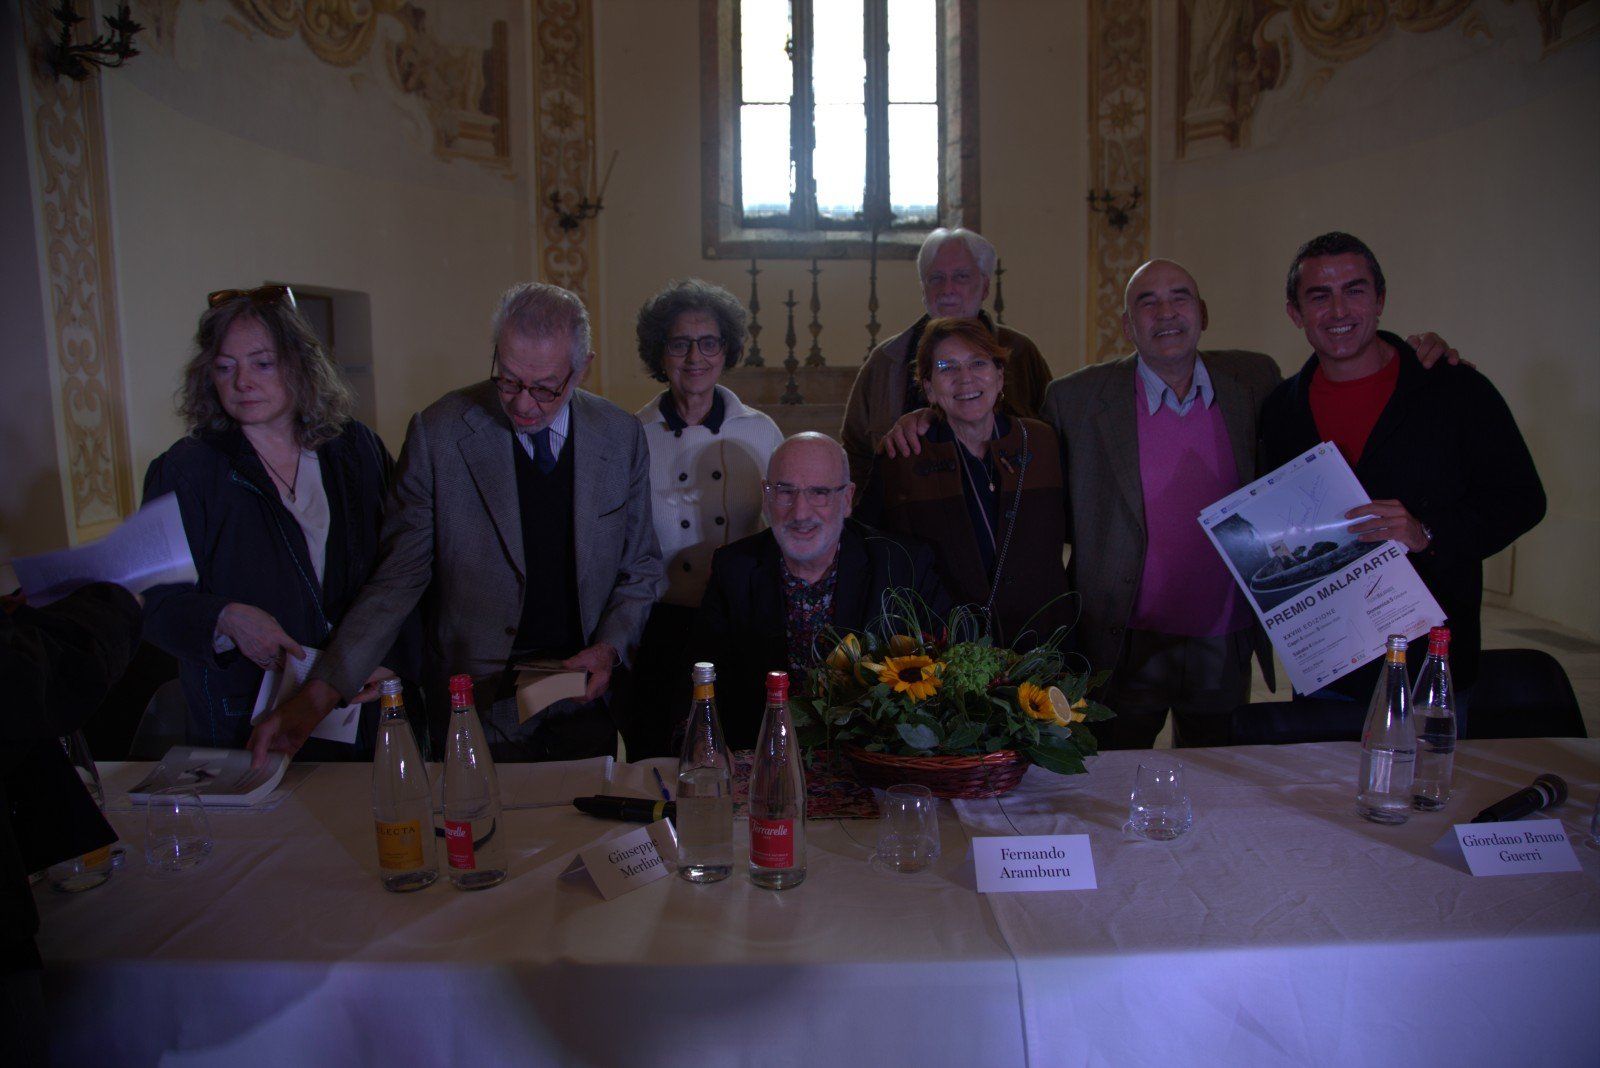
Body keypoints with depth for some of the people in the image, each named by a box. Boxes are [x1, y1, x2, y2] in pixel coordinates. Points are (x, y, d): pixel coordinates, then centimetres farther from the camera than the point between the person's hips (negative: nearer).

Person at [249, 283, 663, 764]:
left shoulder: (622, 436, -3)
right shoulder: (438, 433, -10)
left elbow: (642, 567, 7)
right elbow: (398, 575, -9)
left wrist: (610, 647, -10)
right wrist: (319, 694, -16)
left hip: (585, 697, 2)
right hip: (480, 708, -2)